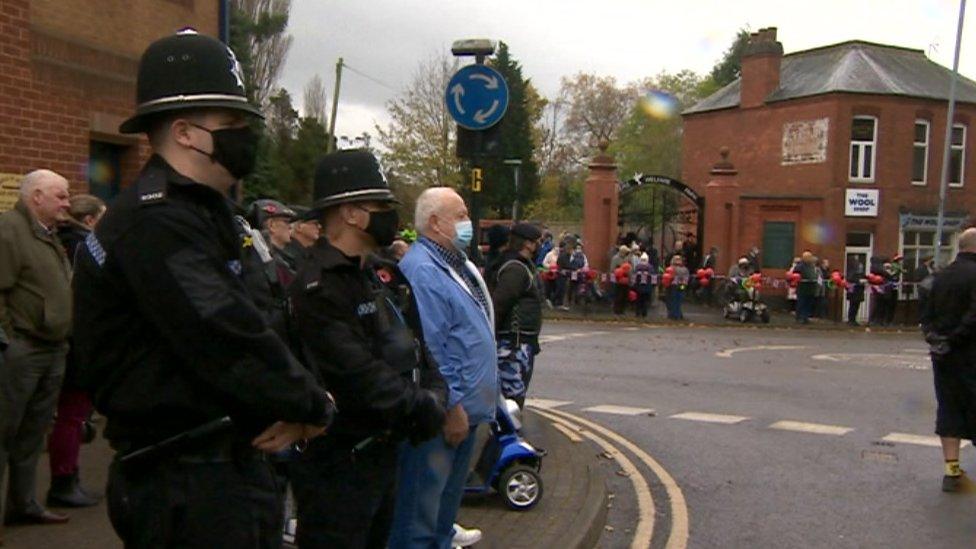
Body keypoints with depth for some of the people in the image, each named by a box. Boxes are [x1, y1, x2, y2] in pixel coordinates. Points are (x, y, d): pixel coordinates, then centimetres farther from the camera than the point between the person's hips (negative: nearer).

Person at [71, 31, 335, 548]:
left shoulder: (196, 213, 15)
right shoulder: (155, 222, -19)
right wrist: (314, 406, -12)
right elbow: (226, 341, -27)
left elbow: (249, 326, 14)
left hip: (230, 464, 10)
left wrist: (288, 407, -3)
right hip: (186, 486, -10)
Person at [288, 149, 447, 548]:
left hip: (381, 452, 10)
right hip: (337, 465, -10)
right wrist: (420, 407, -20)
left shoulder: (373, 277, 14)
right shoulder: (319, 286, -20)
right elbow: (357, 374, -27)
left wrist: (434, 394, -5)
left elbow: (413, 344, 12)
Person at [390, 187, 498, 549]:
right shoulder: (422, 271, -20)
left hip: (465, 409, 10)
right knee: (421, 514, 1)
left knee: (448, 502, 22)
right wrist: (451, 408, -21)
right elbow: (427, 352, -25)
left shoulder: (457, 264, 13)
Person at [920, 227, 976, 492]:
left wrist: (933, 337, -1)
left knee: (948, 410, 10)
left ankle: (952, 469, 10)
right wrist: (953, 340, -15)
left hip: (943, 355, 6)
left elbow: (927, 313, 10)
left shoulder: (942, 276, 10)